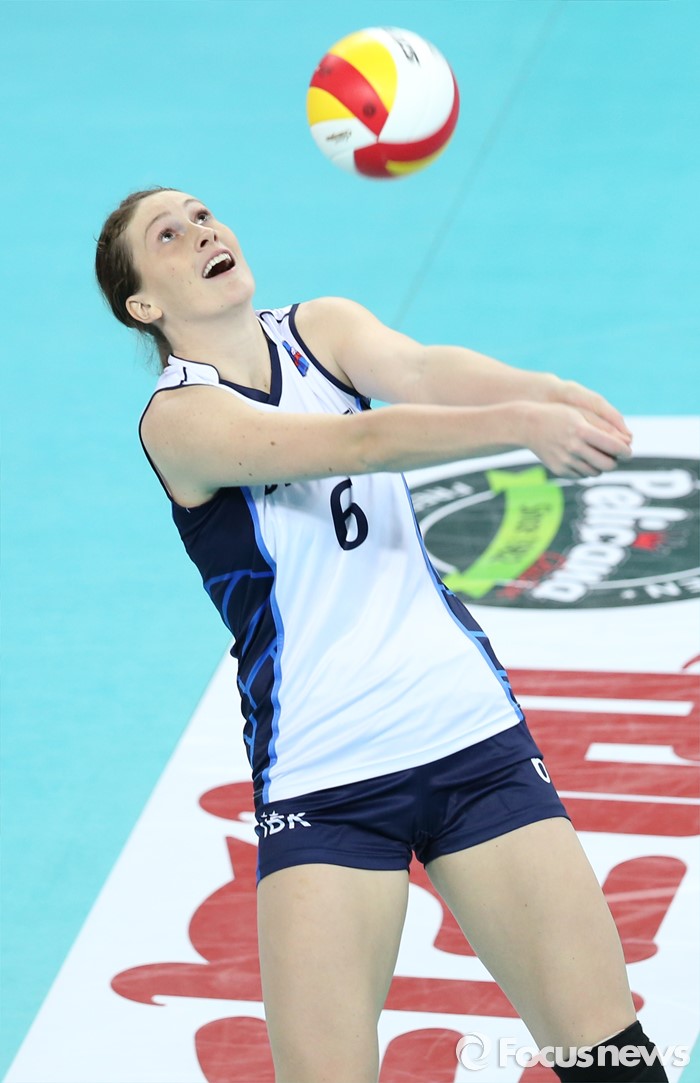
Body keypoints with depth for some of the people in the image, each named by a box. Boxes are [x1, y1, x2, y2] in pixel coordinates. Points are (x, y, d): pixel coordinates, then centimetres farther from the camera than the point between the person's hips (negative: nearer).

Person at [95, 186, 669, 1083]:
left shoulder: (321, 327, 7)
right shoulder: (177, 418, -8)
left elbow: (423, 370, -15)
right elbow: (363, 442, -24)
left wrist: (553, 391, -35)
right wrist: (521, 424, -39)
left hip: (475, 738, 4)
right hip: (320, 784, -4)